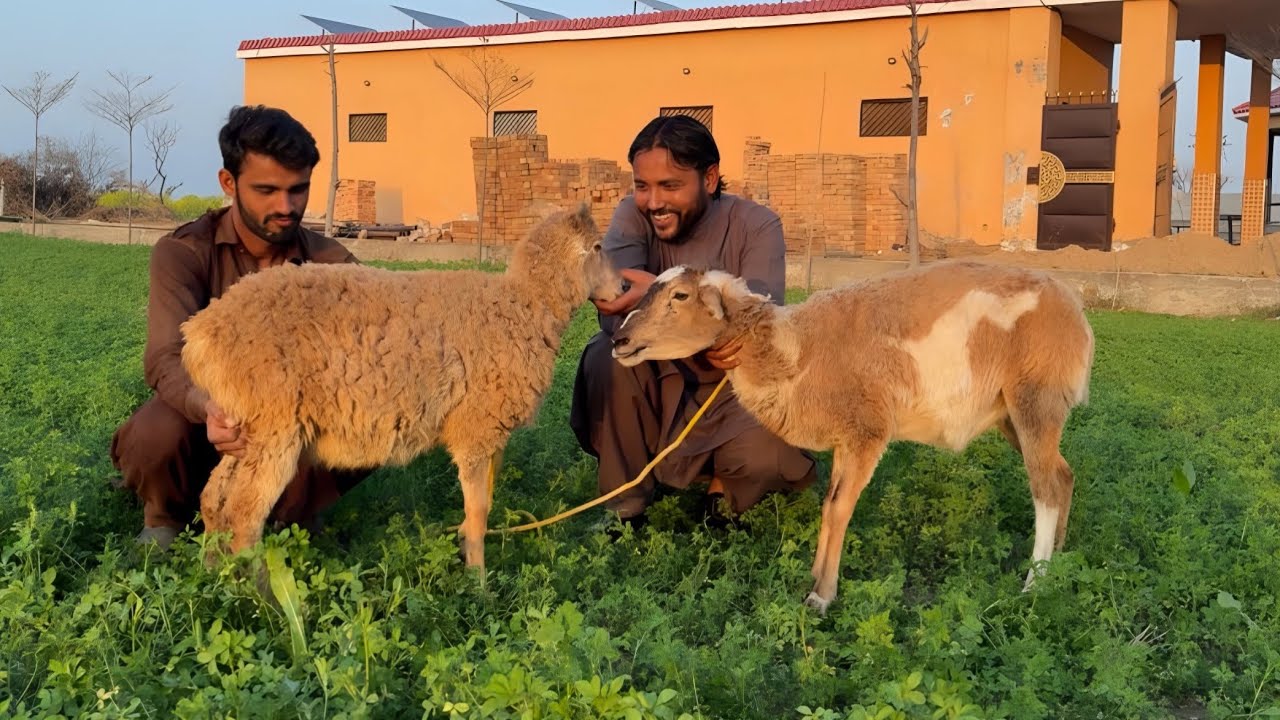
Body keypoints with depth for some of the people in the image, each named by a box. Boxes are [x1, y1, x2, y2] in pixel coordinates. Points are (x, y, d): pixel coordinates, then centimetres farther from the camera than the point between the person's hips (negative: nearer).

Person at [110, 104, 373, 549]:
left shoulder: (330, 263, -9)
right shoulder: (182, 253, -16)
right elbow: (167, 359, -30)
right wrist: (211, 408, -53)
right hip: (202, 417, -1)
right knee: (156, 434, -35)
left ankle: (293, 512, 2)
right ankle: (165, 517, 2)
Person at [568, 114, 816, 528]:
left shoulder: (756, 226, -11)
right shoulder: (633, 216, -8)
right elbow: (614, 313, -24)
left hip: (733, 389, -2)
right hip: (657, 388, 2)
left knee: (766, 456, -32)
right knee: (607, 354, -28)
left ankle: (722, 492, 6)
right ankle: (625, 506, -11)